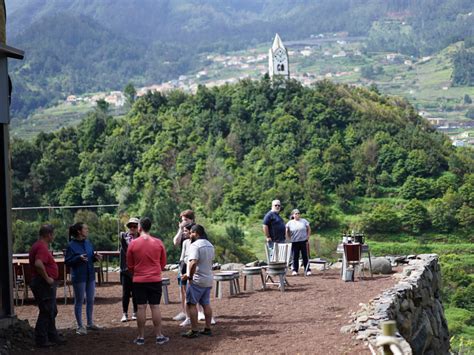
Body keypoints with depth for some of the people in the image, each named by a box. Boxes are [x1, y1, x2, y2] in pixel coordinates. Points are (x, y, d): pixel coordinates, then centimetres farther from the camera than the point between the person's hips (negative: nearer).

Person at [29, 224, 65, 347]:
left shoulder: (38, 245, 14)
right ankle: (41, 340, 3)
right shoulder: (42, 247, -19)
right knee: (46, 312, -3)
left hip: (45, 284, 11)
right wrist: (47, 278, -24)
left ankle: (53, 337, 26)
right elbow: (38, 264, -35)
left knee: (52, 312, 18)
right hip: (44, 285, -11)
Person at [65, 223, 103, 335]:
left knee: (90, 300, 14)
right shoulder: (72, 245, -11)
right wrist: (79, 258, -27)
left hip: (90, 275, 6)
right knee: (79, 301, 3)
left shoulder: (88, 243, 6)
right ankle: (80, 326, 10)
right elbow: (67, 262, -13)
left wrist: (96, 257, -6)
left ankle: (90, 323, 27)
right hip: (79, 277, -6)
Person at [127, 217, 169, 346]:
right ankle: (159, 336, 7)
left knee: (141, 308, 3)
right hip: (155, 280, 1)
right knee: (155, 307, 4)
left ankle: (141, 337, 8)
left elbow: (129, 265, 4)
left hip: (139, 280, -1)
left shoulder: (133, 244, -6)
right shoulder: (158, 243, -2)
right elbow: (163, 263, 7)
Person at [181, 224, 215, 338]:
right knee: (206, 304, 14)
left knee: (191, 304, -3)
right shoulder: (210, 245, 12)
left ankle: (194, 330, -5)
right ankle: (208, 328, 16)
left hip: (197, 280, -9)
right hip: (208, 279, 9)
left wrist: (190, 276, -17)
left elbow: (193, 262, -29)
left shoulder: (195, 245, -16)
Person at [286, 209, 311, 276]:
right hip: (294, 242, 0)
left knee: (305, 256, 1)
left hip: (303, 241, 0)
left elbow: (309, 229, 9)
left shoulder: (304, 221, 5)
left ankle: (308, 270, 6)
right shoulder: (290, 223, 3)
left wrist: (308, 238, 2)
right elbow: (287, 232, 11)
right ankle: (295, 270, 10)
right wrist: (289, 238, 2)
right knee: (295, 257, 2)